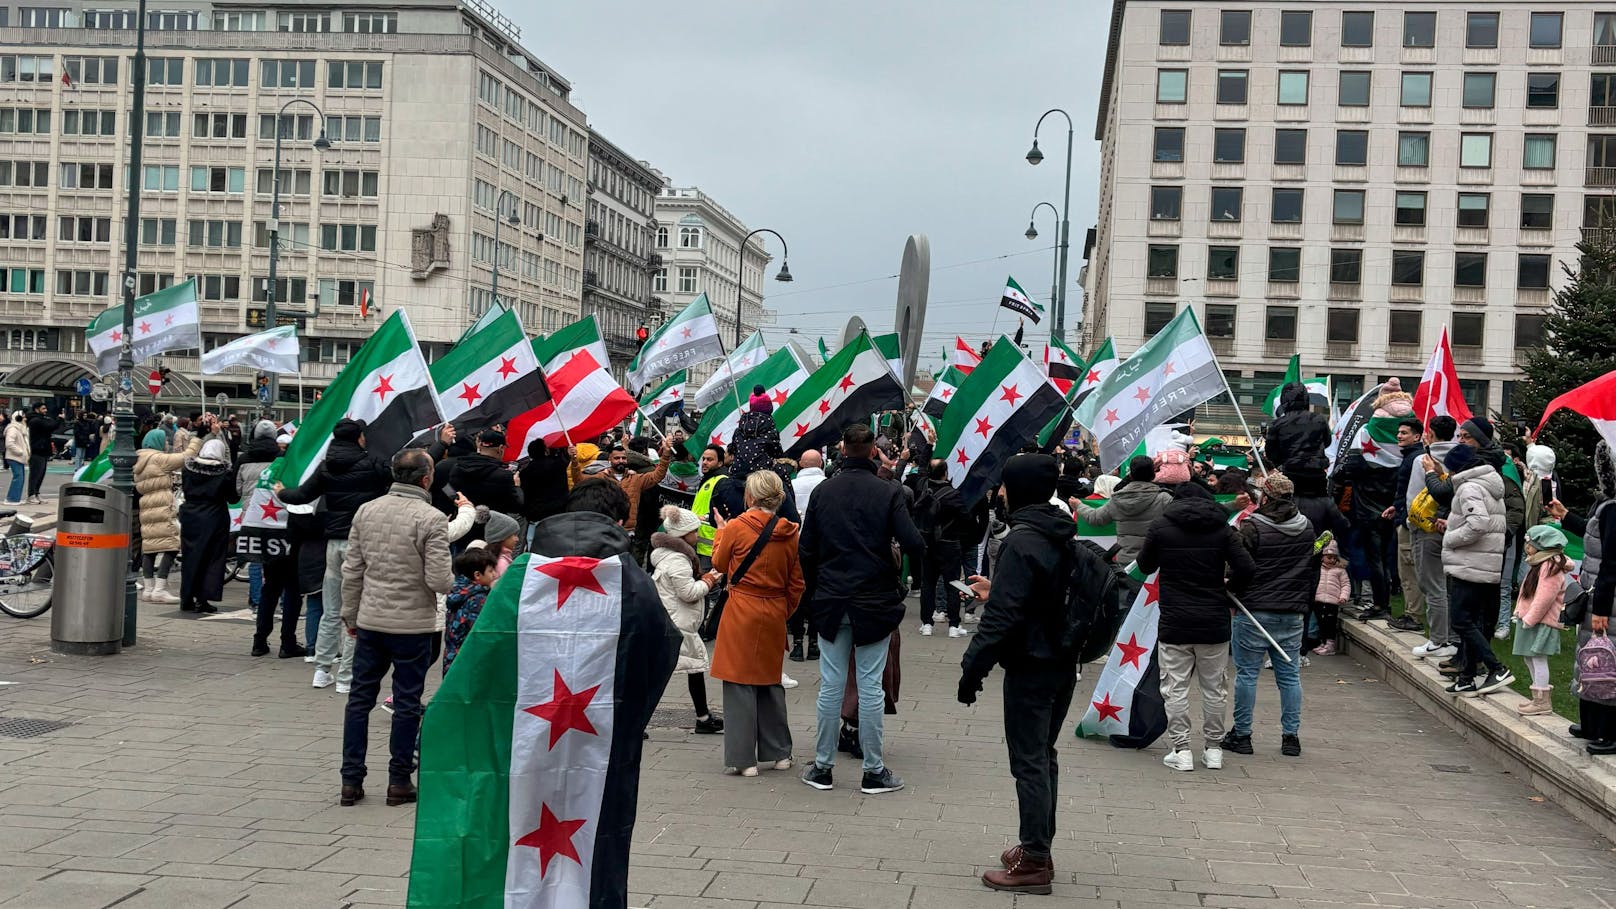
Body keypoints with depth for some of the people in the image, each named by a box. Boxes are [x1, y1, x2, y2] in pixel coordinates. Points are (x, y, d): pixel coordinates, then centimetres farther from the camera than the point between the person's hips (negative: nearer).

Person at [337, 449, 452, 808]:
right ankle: (399, 782, 14)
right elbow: (439, 580, -17)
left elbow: (351, 570, 5)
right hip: (412, 626, -4)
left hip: (369, 621, 4)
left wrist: (350, 614, 16)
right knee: (407, 704, 7)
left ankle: (351, 782, 16)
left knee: (360, 699, 12)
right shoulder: (431, 519, -14)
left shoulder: (366, 511, 2)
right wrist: (451, 578, 6)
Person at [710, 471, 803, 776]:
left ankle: (742, 759, 2)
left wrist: (720, 534, 21)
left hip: (741, 613, -4)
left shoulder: (736, 527, -11)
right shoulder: (789, 533, 0)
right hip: (774, 614, 4)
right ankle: (778, 752, 23)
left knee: (739, 683, 2)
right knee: (770, 681, 16)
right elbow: (796, 582, 6)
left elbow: (719, 564, 6)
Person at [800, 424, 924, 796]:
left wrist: (814, 591, 16)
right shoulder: (889, 492, -8)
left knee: (831, 685, 8)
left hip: (830, 600, 2)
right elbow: (912, 544, -14)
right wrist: (919, 554, 9)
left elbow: (807, 549, 4)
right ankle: (874, 771, 10)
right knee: (870, 685, 3)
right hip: (874, 601, -2)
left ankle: (822, 767, 15)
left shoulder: (822, 491, 2)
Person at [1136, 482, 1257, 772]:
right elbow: (1247, 568, -6)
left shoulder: (1161, 527, -2)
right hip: (1214, 623, 2)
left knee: (1175, 688, 5)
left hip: (1174, 623, -2)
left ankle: (1181, 750, 4)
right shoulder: (1222, 529, 1)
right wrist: (1229, 589, 12)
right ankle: (1214, 749, 18)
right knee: (1214, 688, 12)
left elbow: (1145, 566, 10)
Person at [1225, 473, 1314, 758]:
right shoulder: (1307, 529, 7)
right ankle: (1291, 736, 11)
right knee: (1290, 675, 9)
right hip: (1293, 614, 5)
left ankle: (1241, 735, 8)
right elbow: (1314, 573, 18)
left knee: (1247, 674, 3)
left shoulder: (1253, 527, -12)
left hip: (1254, 611, -5)